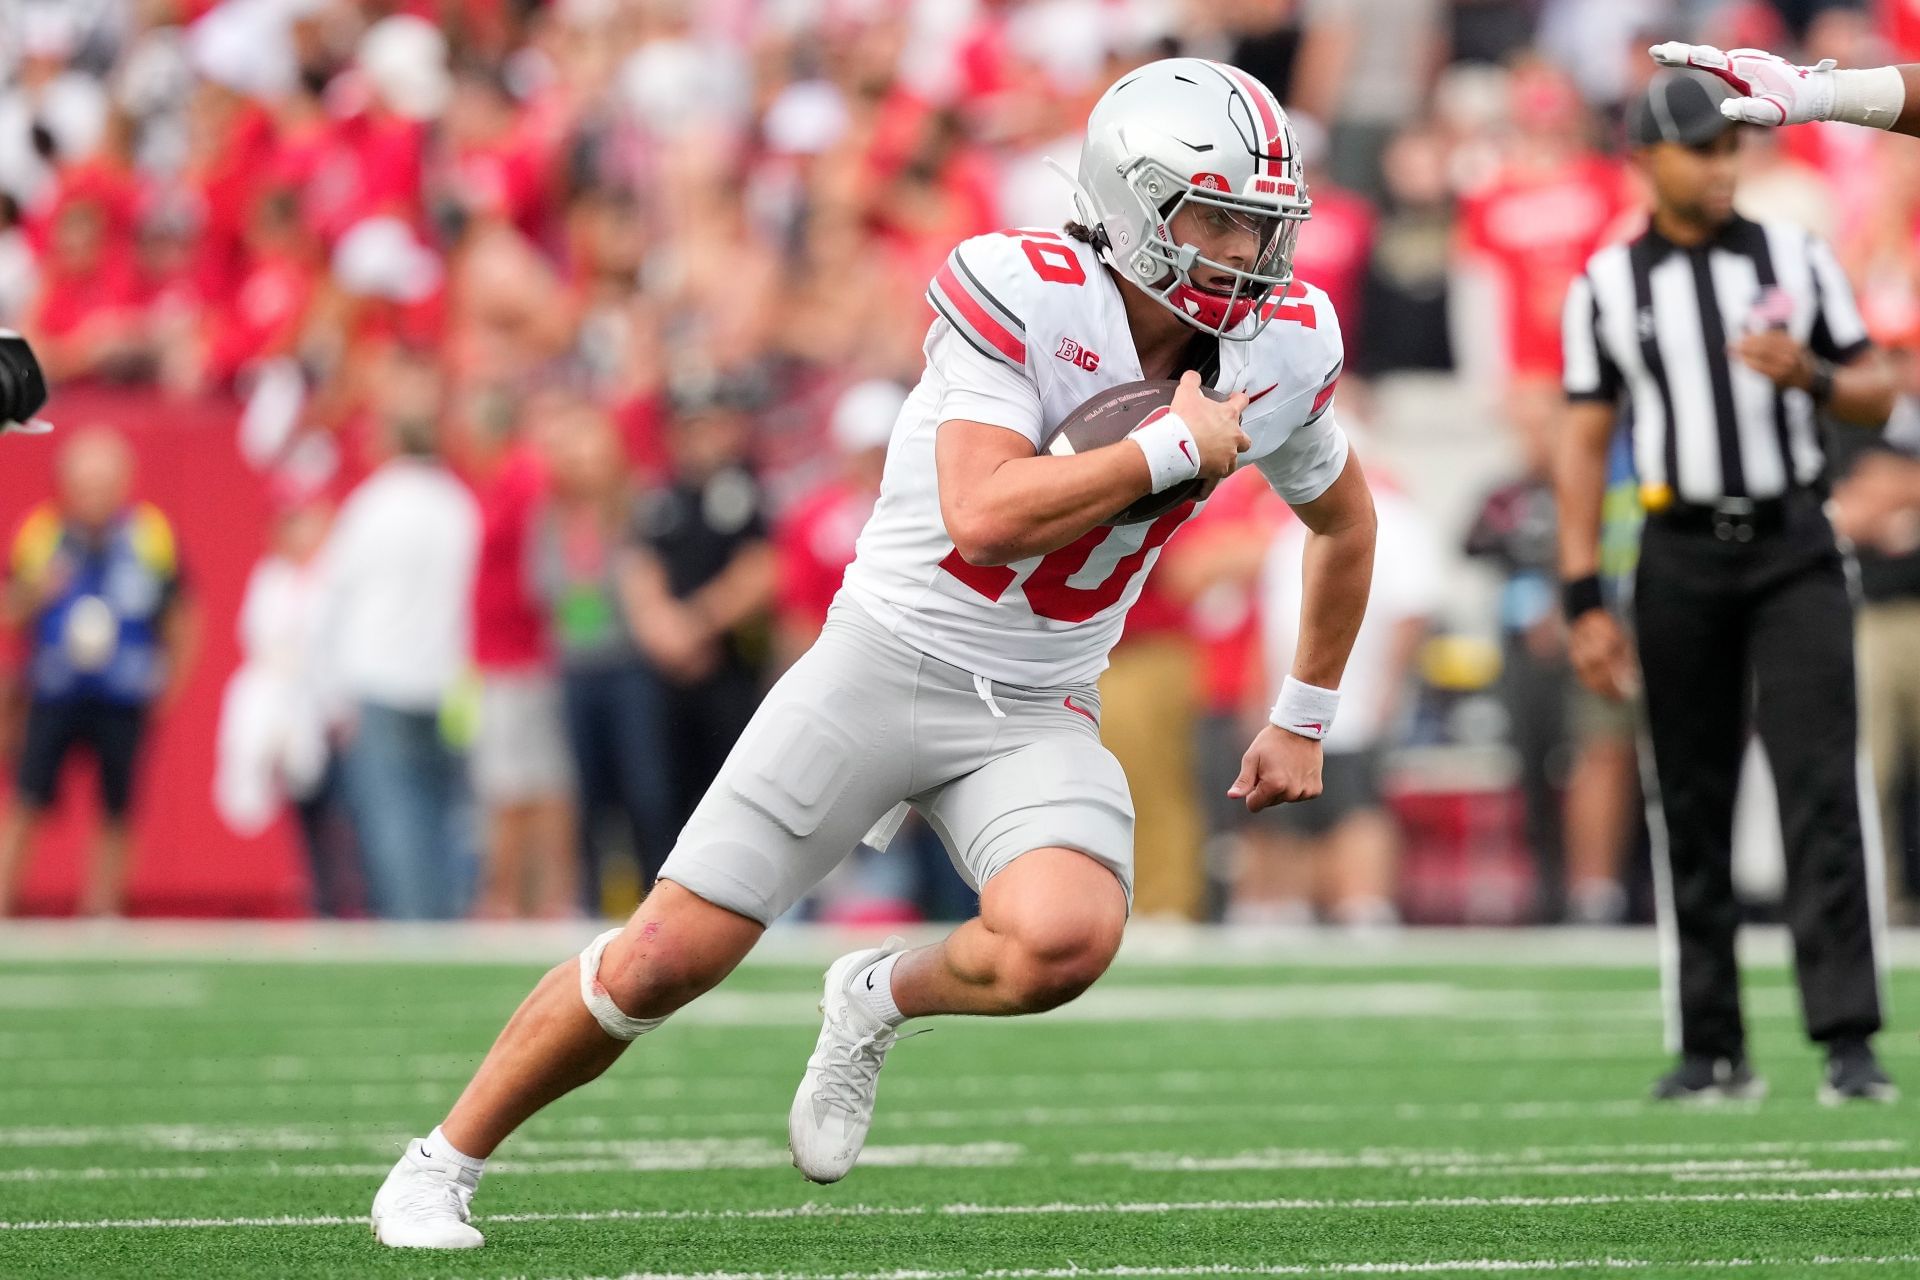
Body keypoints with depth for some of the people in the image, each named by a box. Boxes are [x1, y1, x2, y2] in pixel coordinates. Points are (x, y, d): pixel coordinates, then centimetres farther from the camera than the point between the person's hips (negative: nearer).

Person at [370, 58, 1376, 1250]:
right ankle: (443, 1162, 17)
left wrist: (1305, 719, 20)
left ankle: (881, 999, 6)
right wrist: (1173, 451, -25)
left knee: (1066, 940, -28)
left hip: (1037, 716, 3)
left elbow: (1346, 518, 17)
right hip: (885, 663, -3)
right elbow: (984, 518, -30)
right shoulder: (1022, 295, -19)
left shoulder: (1280, 350, -3)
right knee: (669, 956, -4)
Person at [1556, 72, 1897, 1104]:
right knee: (1688, 805, 2)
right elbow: (1582, 446, 4)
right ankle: (1711, 1050, 9)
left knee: (1822, 784, -10)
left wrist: (1808, 373, -13)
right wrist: (1584, 602, -2)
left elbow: (1876, 399, 10)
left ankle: (1848, 1038, -13)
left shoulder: (1795, 259, 7)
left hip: (1793, 551, 0)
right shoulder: (1606, 286, 5)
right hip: (1681, 556, 0)